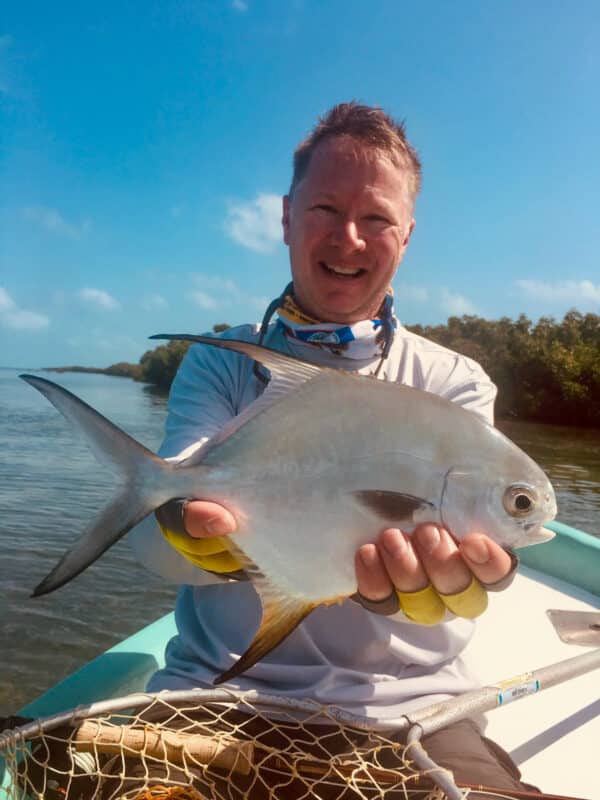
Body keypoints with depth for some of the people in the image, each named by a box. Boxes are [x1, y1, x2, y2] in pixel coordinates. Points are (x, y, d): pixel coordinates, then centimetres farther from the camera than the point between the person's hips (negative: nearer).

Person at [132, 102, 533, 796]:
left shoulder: (455, 385, 4)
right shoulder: (218, 365, 4)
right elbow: (158, 537, -10)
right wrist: (205, 535, -33)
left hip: (408, 702, 1)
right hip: (220, 686, 1)